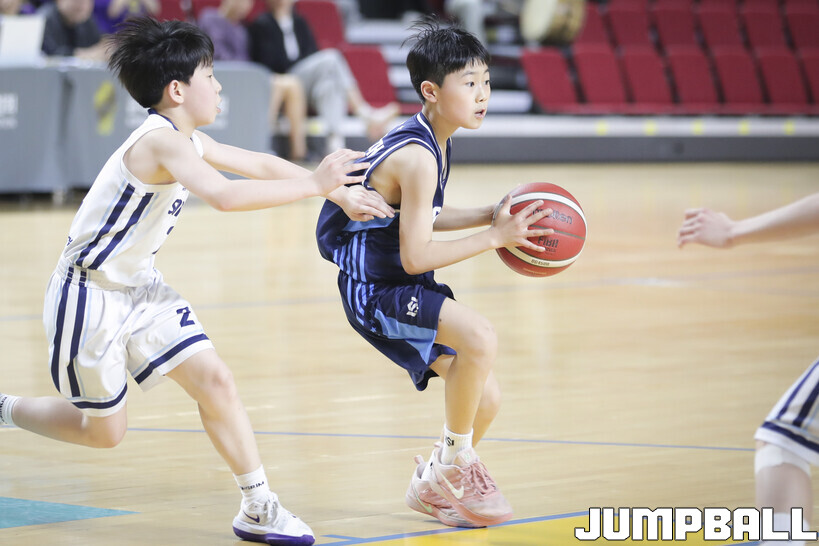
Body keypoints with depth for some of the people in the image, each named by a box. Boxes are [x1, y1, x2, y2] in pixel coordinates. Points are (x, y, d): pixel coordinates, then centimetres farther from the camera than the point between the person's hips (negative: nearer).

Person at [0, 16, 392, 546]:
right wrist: (313, 184, -37)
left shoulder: (187, 140, 3)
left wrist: (342, 195, 11)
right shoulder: (160, 141, -26)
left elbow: (261, 164, 14)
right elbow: (224, 195, -42)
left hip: (139, 285, 9)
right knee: (104, 431, 4)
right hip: (89, 294, -9)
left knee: (214, 379, -3)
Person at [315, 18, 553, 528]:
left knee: (485, 399, 9)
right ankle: (455, 463, -12)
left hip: (408, 292, 10)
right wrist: (496, 237, -22)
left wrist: (490, 215, 7)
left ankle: (433, 486, 32)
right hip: (375, 290, -10)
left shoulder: (433, 141, 6)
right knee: (480, 337, -31)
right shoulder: (417, 157, -24)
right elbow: (414, 256, -25)